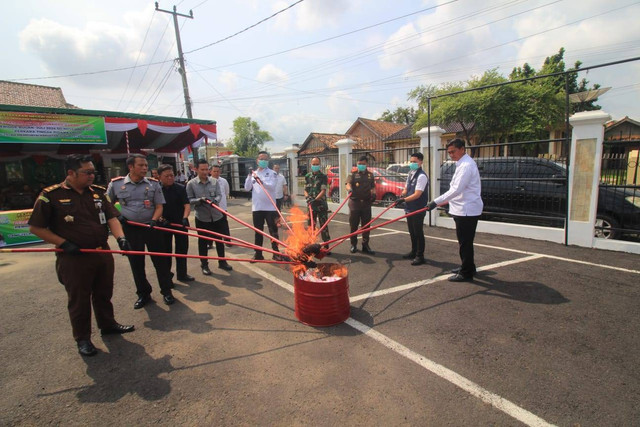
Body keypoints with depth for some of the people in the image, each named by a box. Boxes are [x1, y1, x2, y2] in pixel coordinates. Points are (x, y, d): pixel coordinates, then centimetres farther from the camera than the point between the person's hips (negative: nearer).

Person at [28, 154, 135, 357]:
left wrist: (120, 237, -18)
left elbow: (111, 217, -1)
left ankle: (108, 324, 39)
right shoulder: (51, 195, -10)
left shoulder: (98, 192, 3)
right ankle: (82, 338, 27)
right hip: (73, 258, -4)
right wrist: (64, 243, -15)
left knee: (104, 294, 19)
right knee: (78, 300, 10)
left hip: (103, 253, 4)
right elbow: (36, 228, -6)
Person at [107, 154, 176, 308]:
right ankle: (143, 294, 26)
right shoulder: (116, 184, 0)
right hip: (130, 229, 1)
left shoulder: (153, 184, -1)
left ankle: (166, 291, 17)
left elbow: (159, 206, -2)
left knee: (159, 260, 4)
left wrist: (154, 220, -18)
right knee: (136, 262, 10)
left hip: (151, 228, -1)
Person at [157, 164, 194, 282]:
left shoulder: (180, 188, -4)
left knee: (182, 249, 8)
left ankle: (182, 274, 22)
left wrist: (185, 218, -27)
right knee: (166, 250, 8)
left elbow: (187, 205, -11)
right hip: (164, 224, -1)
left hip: (180, 223, 1)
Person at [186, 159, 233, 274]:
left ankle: (222, 262, 27)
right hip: (202, 218, -2)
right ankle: (204, 265, 22)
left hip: (217, 216, 2)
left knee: (219, 240, 12)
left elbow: (219, 195, -2)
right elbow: (189, 200, -5)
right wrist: (199, 200, -23)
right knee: (203, 241, 8)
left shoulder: (214, 181, 1)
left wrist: (215, 200, -24)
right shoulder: (191, 184, -5)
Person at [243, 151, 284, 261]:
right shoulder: (253, 174, 11)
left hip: (270, 207, -4)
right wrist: (249, 176, -9)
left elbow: (272, 186, -16)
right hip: (257, 207, 4)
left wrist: (261, 181, -31)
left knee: (273, 230, 2)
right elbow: (247, 188, 3)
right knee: (258, 231, 11)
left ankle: (276, 253, 10)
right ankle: (258, 253, 20)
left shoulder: (272, 173, -1)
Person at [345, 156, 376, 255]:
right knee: (353, 225, 3)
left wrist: (373, 193, -5)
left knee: (366, 225, 5)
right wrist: (350, 189, -34)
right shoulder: (353, 173, 4)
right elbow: (348, 184, -11)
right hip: (355, 202, -2)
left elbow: (373, 187, 17)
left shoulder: (370, 174, 14)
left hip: (366, 203, 2)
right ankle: (353, 245, 15)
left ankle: (365, 245, 13)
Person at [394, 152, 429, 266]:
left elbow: (417, 194, -22)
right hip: (410, 208, 9)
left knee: (418, 232, -2)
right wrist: (401, 196, -2)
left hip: (418, 210, -9)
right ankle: (413, 252, 31)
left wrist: (404, 199, -22)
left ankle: (420, 256, 7)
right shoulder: (410, 174, 12)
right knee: (412, 232, 18)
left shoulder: (422, 176, -17)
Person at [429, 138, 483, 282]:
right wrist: (449, 201, 32)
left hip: (467, 210, -10)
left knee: (465, 242, -2)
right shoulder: (463, 163, 15)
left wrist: (436, 201, -28)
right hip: (465, 209, 10)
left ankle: (466, 273, 7)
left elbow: (456, 189, -27)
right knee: (465, 242, 19)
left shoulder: (466, 165, -18)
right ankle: (468, 267, 32)